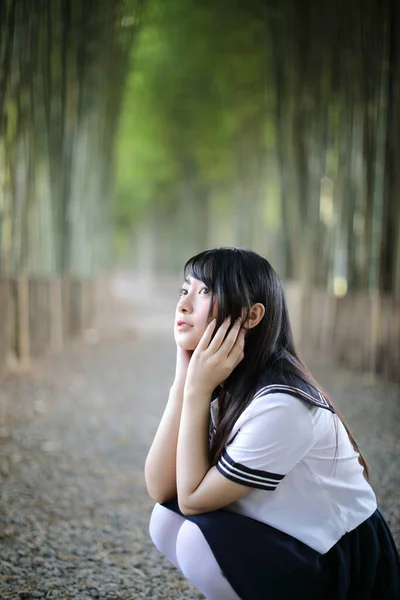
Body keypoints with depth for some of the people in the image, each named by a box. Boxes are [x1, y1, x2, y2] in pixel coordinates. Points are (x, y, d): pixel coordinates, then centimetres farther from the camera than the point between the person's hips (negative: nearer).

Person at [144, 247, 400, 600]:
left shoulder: (280, 403, -28)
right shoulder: (223, 383, -3)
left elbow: (192, 498, -21)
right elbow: (160, 488, -11)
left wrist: (197, 391, -23)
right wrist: (184, 378, -17)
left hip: (343, 568, -7)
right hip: (285, 543, 7)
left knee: (196, 539, -24)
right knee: (166, 520, -7)